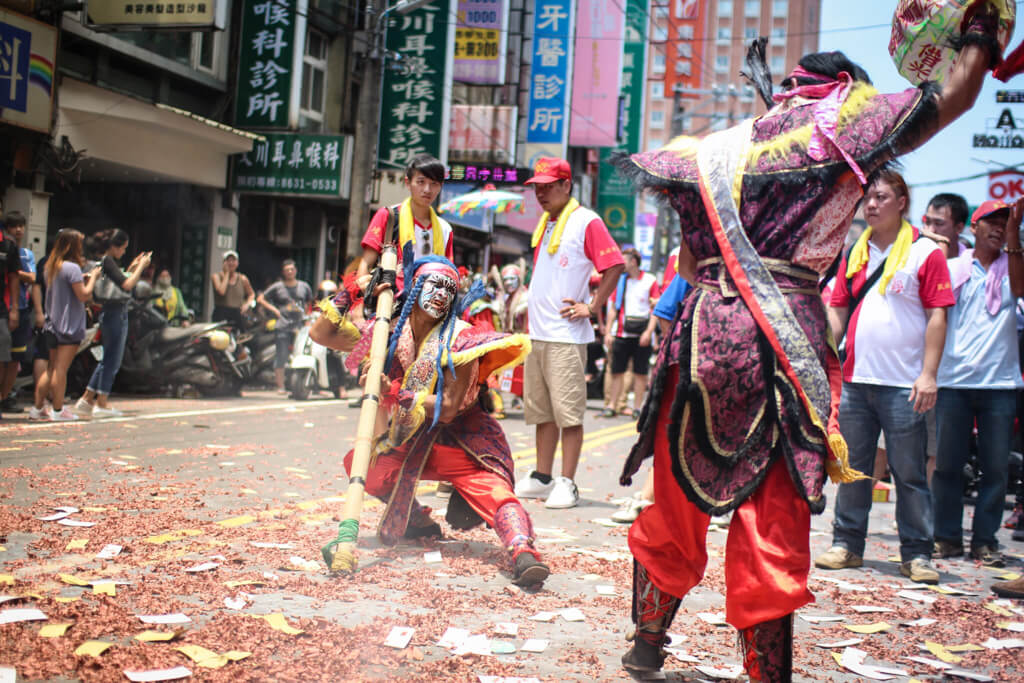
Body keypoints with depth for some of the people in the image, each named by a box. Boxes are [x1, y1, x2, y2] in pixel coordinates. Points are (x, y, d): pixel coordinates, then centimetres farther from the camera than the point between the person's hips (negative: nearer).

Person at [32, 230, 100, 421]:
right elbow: (84, 295, -16)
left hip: (53, 325, 8)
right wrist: (92, 277, -3)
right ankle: (57, 410, -3)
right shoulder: (72, 268, -14)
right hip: (69, 325, -8)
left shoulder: (50, 267, 12)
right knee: (61, 368, -6)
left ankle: (38, 407, 14)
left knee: (51, 368, 14)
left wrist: (82, 279, 13)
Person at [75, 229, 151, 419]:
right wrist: (141, 267, -13)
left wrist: (131, 268, 16)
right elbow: (126, 285, -23)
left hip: (112, 313, 10)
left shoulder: (105, 262, 14)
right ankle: (102, 404, 4)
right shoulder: (108, 261, -15)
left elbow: (120, 281, 19)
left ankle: (87, 399, 18)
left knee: (108, 359, 16)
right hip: (115, 313, -10)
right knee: (112, 359, -2)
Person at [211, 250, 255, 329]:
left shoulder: (242, 279, 11)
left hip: (237, 315, 3)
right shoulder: (217, 276, 3)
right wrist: (226, 273, -5)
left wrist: (247, 304, 4)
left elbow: (252, 294, 26)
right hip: (221, 314, -3)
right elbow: (221, 291, -15)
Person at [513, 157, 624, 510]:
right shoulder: (544, 223, 17)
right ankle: (542, 478, 20)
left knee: (568, 411, -5)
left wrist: (591, 307, -12)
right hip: (537, 332, 8)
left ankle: (567, 484, 0)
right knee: (541, 410, 12)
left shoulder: (586, 221, -7)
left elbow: (614, 266, -11)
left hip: (566, 335, -8)